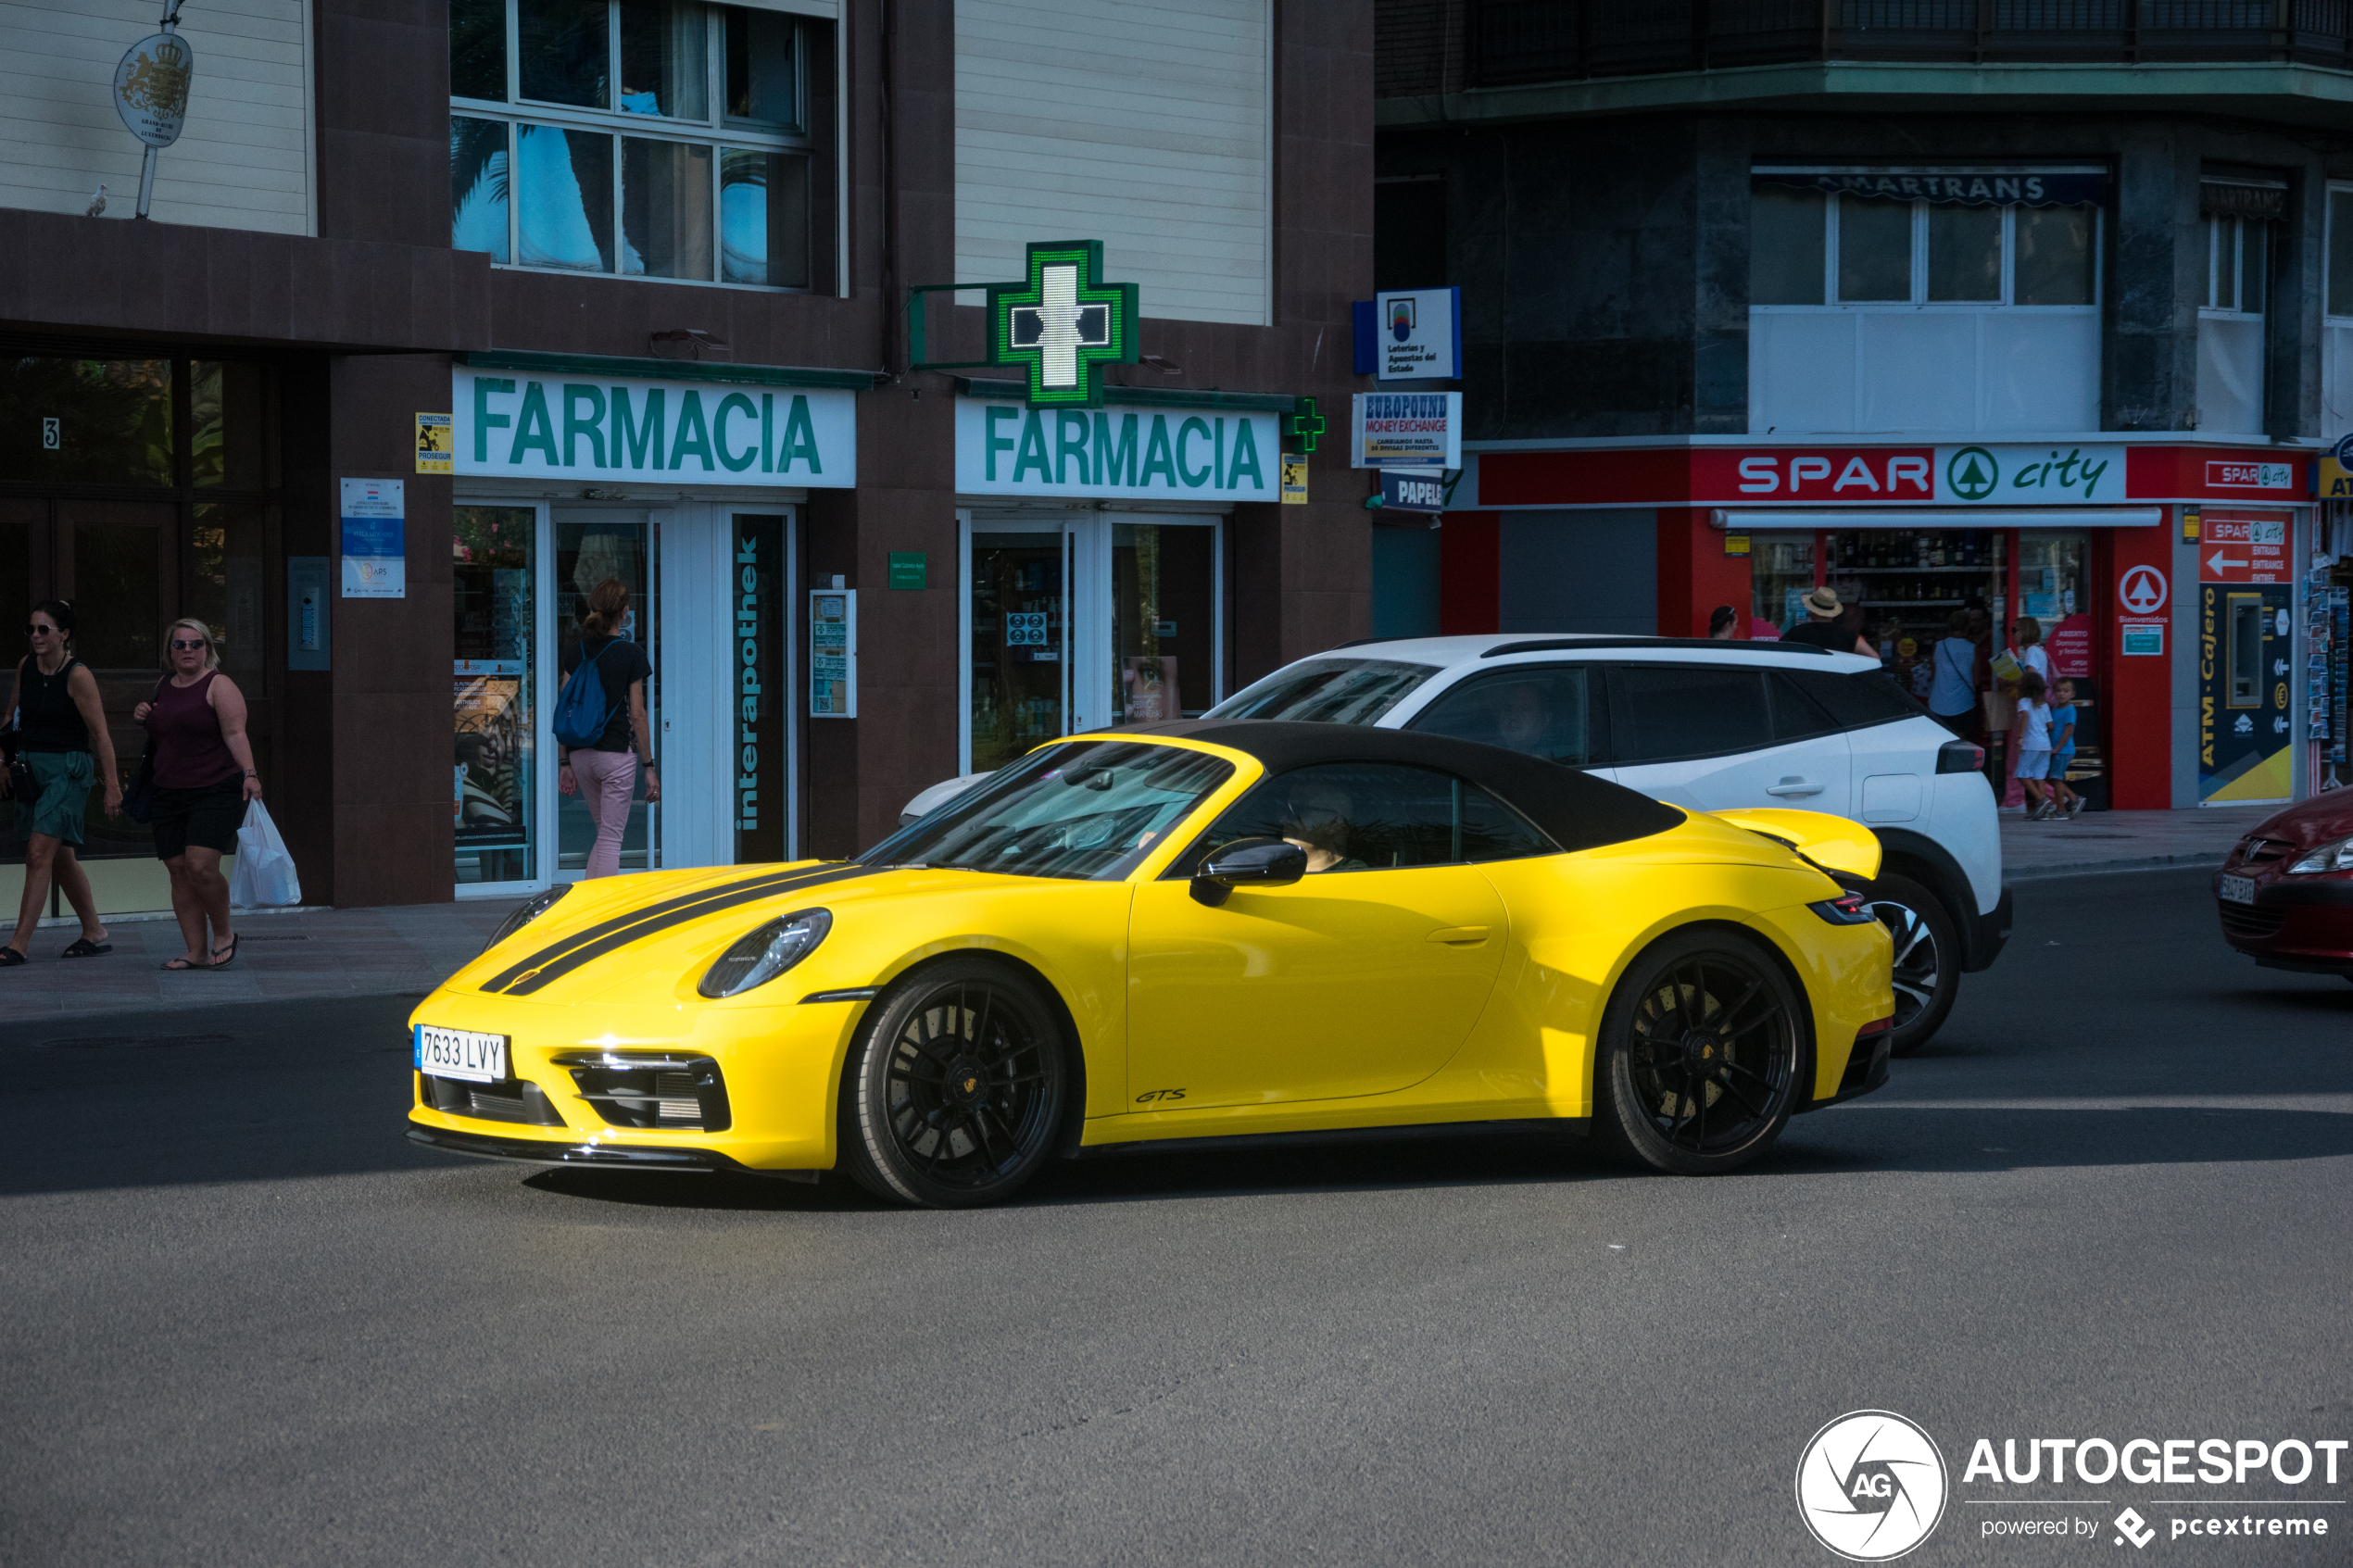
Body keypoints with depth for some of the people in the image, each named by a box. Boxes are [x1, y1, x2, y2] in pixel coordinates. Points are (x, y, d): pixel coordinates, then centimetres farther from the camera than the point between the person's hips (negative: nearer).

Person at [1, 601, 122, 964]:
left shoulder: (77, 676, -13)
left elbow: (100, 734, -12)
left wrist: (112, 784, -13)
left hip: (67, 770, -7)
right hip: (30, 767, 7)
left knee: (39, 853, -15)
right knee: (60, 858, 14)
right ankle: (95, 933, 27)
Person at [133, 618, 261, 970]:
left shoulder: (219, 686, -5)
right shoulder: (164, 689, 16)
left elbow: (235, 734, -14)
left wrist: (249, 773, -27)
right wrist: (144, 717, 10)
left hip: (216, 791, -7)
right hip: (170, 794, 7)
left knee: (200, 866, -18)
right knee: (179, 873, 2)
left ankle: (224, 934, 4)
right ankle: (197, 951, 7)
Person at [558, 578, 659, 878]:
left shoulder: (575, 650, 5)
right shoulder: (630, 654, -8)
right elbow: (637, 714, -8)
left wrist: (565, 762, 10)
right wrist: (649, 767, -2)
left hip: (580, 753, 5)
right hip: (616, 752, -5)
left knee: (605, 832, 19)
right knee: (611, 838, -1)